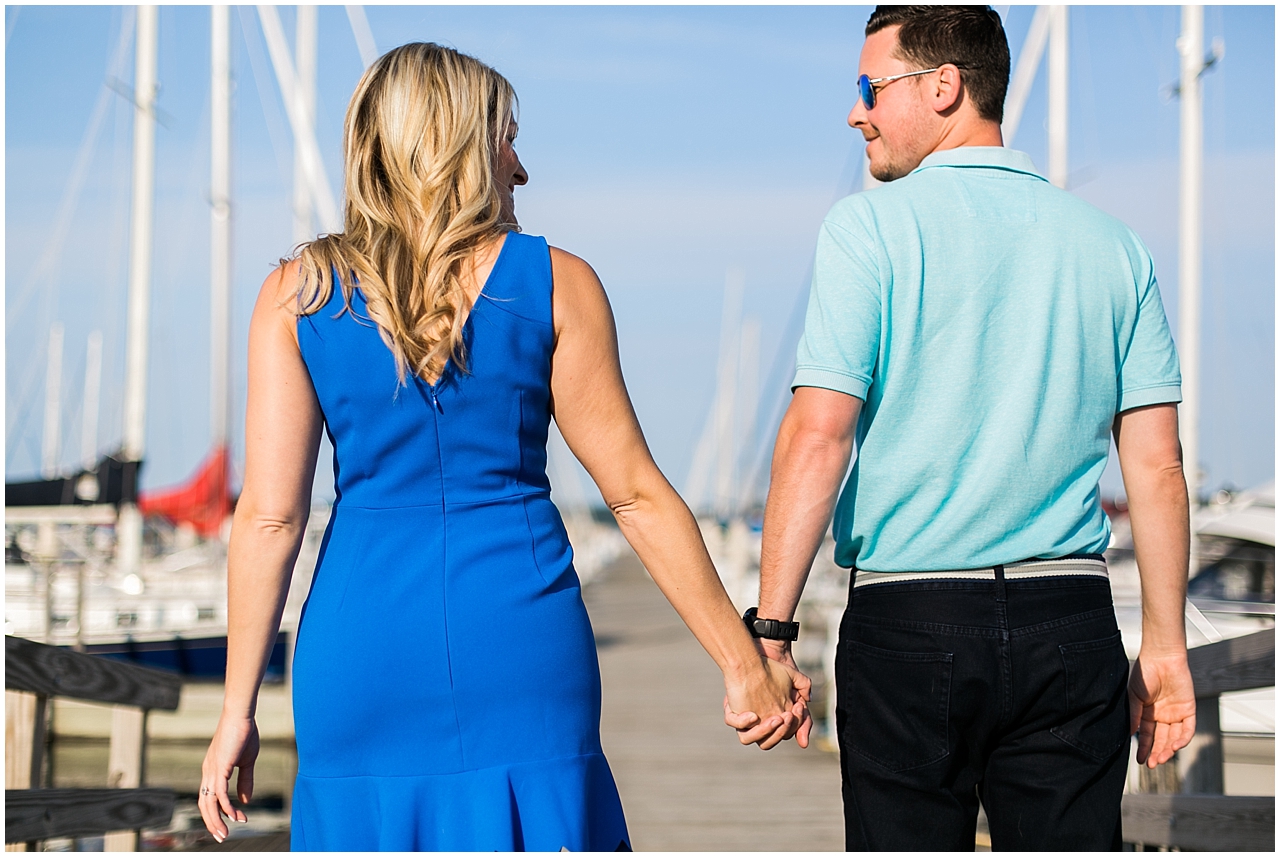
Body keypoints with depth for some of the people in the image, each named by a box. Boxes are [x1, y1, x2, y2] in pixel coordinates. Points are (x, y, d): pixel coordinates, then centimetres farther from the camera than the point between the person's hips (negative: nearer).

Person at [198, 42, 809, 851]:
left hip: (362, 642, 1)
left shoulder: (297, 295, 2)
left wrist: (238, 709, 3)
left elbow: (270, 516, -2)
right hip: (520, 638, -1)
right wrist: (748, 665, 5)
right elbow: (636, 494, -1)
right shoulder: (555, 284, -1)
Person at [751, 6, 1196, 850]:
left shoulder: (870, 227, -4)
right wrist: (1166, 646, 13)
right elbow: (1157, 464, 8)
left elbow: (818, 436, -12)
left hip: (910, 619, -3)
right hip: (1071, 621, 4)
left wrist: (769, 630, -10)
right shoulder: (1111, 244, 9)